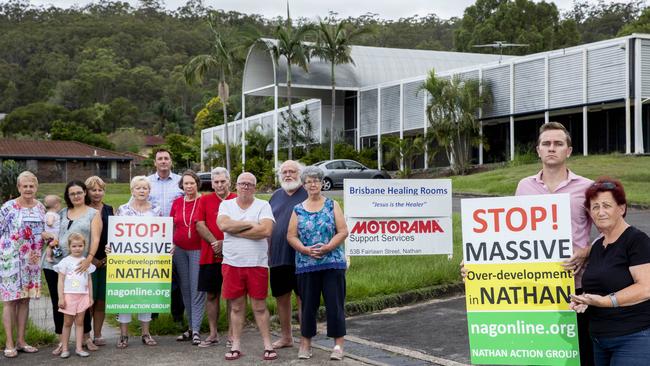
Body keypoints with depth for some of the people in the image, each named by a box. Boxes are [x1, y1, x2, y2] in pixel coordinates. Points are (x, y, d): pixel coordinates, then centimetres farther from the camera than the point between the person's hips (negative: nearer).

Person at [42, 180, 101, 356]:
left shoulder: (93, 214, 3)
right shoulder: (62, 213, 14)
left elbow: (95, 239, -7)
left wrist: (89, 259, -22)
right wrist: (51, 241, -3)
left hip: (77, 266, -3)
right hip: (54, 263, 3)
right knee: (58, 302, 5)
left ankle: (86, 338, 19)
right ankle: (61, 341, 14)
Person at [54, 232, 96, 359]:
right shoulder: (66, 261, -2)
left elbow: (89, 280, 13)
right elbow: (61, 281, -4)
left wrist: (90, 296, 10)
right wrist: (61, 298, -10)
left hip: (83, 296, 3)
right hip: (69, 295, -3)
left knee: (79, 322, 6)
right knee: (67, 322, 4)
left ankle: (79, 348, 9)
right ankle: (64, 348, 10)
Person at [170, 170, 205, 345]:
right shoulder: (177, 203, 8)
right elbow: (171, 226, 14)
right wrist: (170, 244, 4)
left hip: (198, 249, -5)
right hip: (179, 250, 5)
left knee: (197, 289, -5)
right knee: (185, 289, 9)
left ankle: (196, 330, -4)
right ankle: (191, 327, 18)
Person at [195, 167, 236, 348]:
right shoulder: (205, 200, 7)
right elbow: (200, 225, -1)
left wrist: (224, 244, -13)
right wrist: (215, 243, -11)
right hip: (209, 256, 2)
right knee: (212, 295, 8)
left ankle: (231, 333, 12)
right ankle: (213, 334, 17)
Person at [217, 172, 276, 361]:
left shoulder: (263, 205, 0)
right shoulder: (226, 205, 6)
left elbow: (266, 230, -17)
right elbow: (223, 225, -13)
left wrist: (234, 230, -12)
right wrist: (251, 224, -12)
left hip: (257, 264, -2)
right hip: (231, 263, 2)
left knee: (260, 307, 4)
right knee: (236, 307, 9)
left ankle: (268, 345, 12)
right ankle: (236, 345, 18)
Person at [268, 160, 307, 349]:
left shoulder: (307, 195, -3)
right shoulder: (276, 196, 13)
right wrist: (267, 252, 14)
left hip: (300, 257, -6)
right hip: (277, 257, 6)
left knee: (302, 298, -1)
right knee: (281, 298, 14)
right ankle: (286, 337, 27)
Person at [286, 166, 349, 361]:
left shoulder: (332, 205, 5)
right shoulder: (298, 210, 9)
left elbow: (343, 231, -2)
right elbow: (291, 236, 4)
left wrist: (327, 247, -14)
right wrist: (306, 250, -13)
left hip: (332, 263, -1)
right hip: (306, 265, 1)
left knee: (335, 304, -1)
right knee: (308, 305, 6)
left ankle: (338, 344, 6)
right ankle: (305, 343, 17)